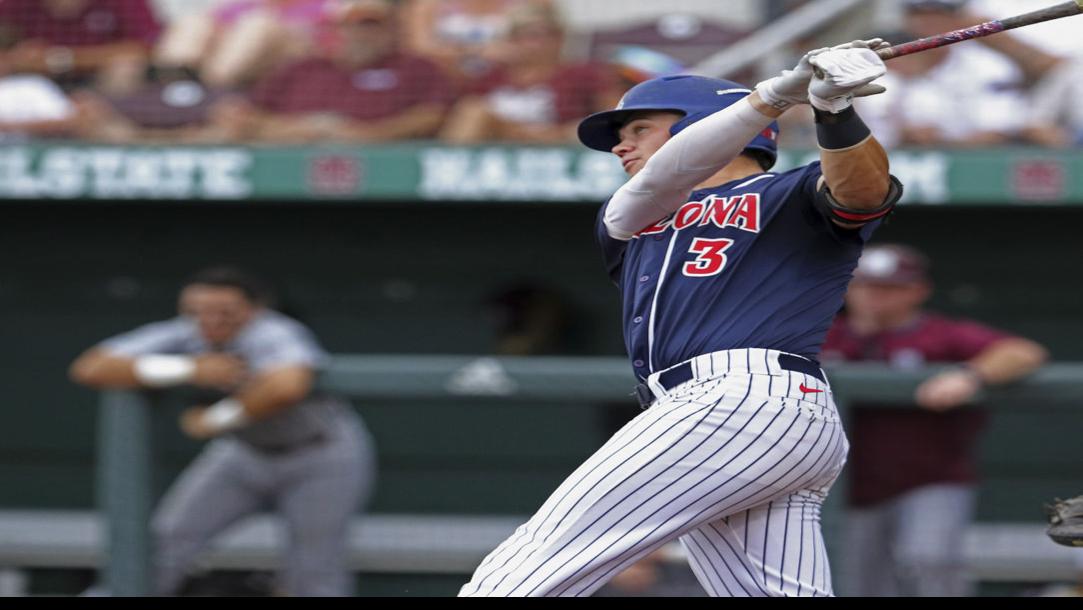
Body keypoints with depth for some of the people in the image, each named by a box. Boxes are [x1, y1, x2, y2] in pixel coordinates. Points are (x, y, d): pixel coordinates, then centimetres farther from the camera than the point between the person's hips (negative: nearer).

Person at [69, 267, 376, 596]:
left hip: (322, 457, -5)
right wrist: (186, 369, -40)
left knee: (313, 578, -4)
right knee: (171, 535, -6)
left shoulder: (274, 336, -36)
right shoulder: (182, 338, -21)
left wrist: (217, 418, -41)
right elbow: (88, 369, -29)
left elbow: (286, 387, -59)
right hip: (246, 453, 5)